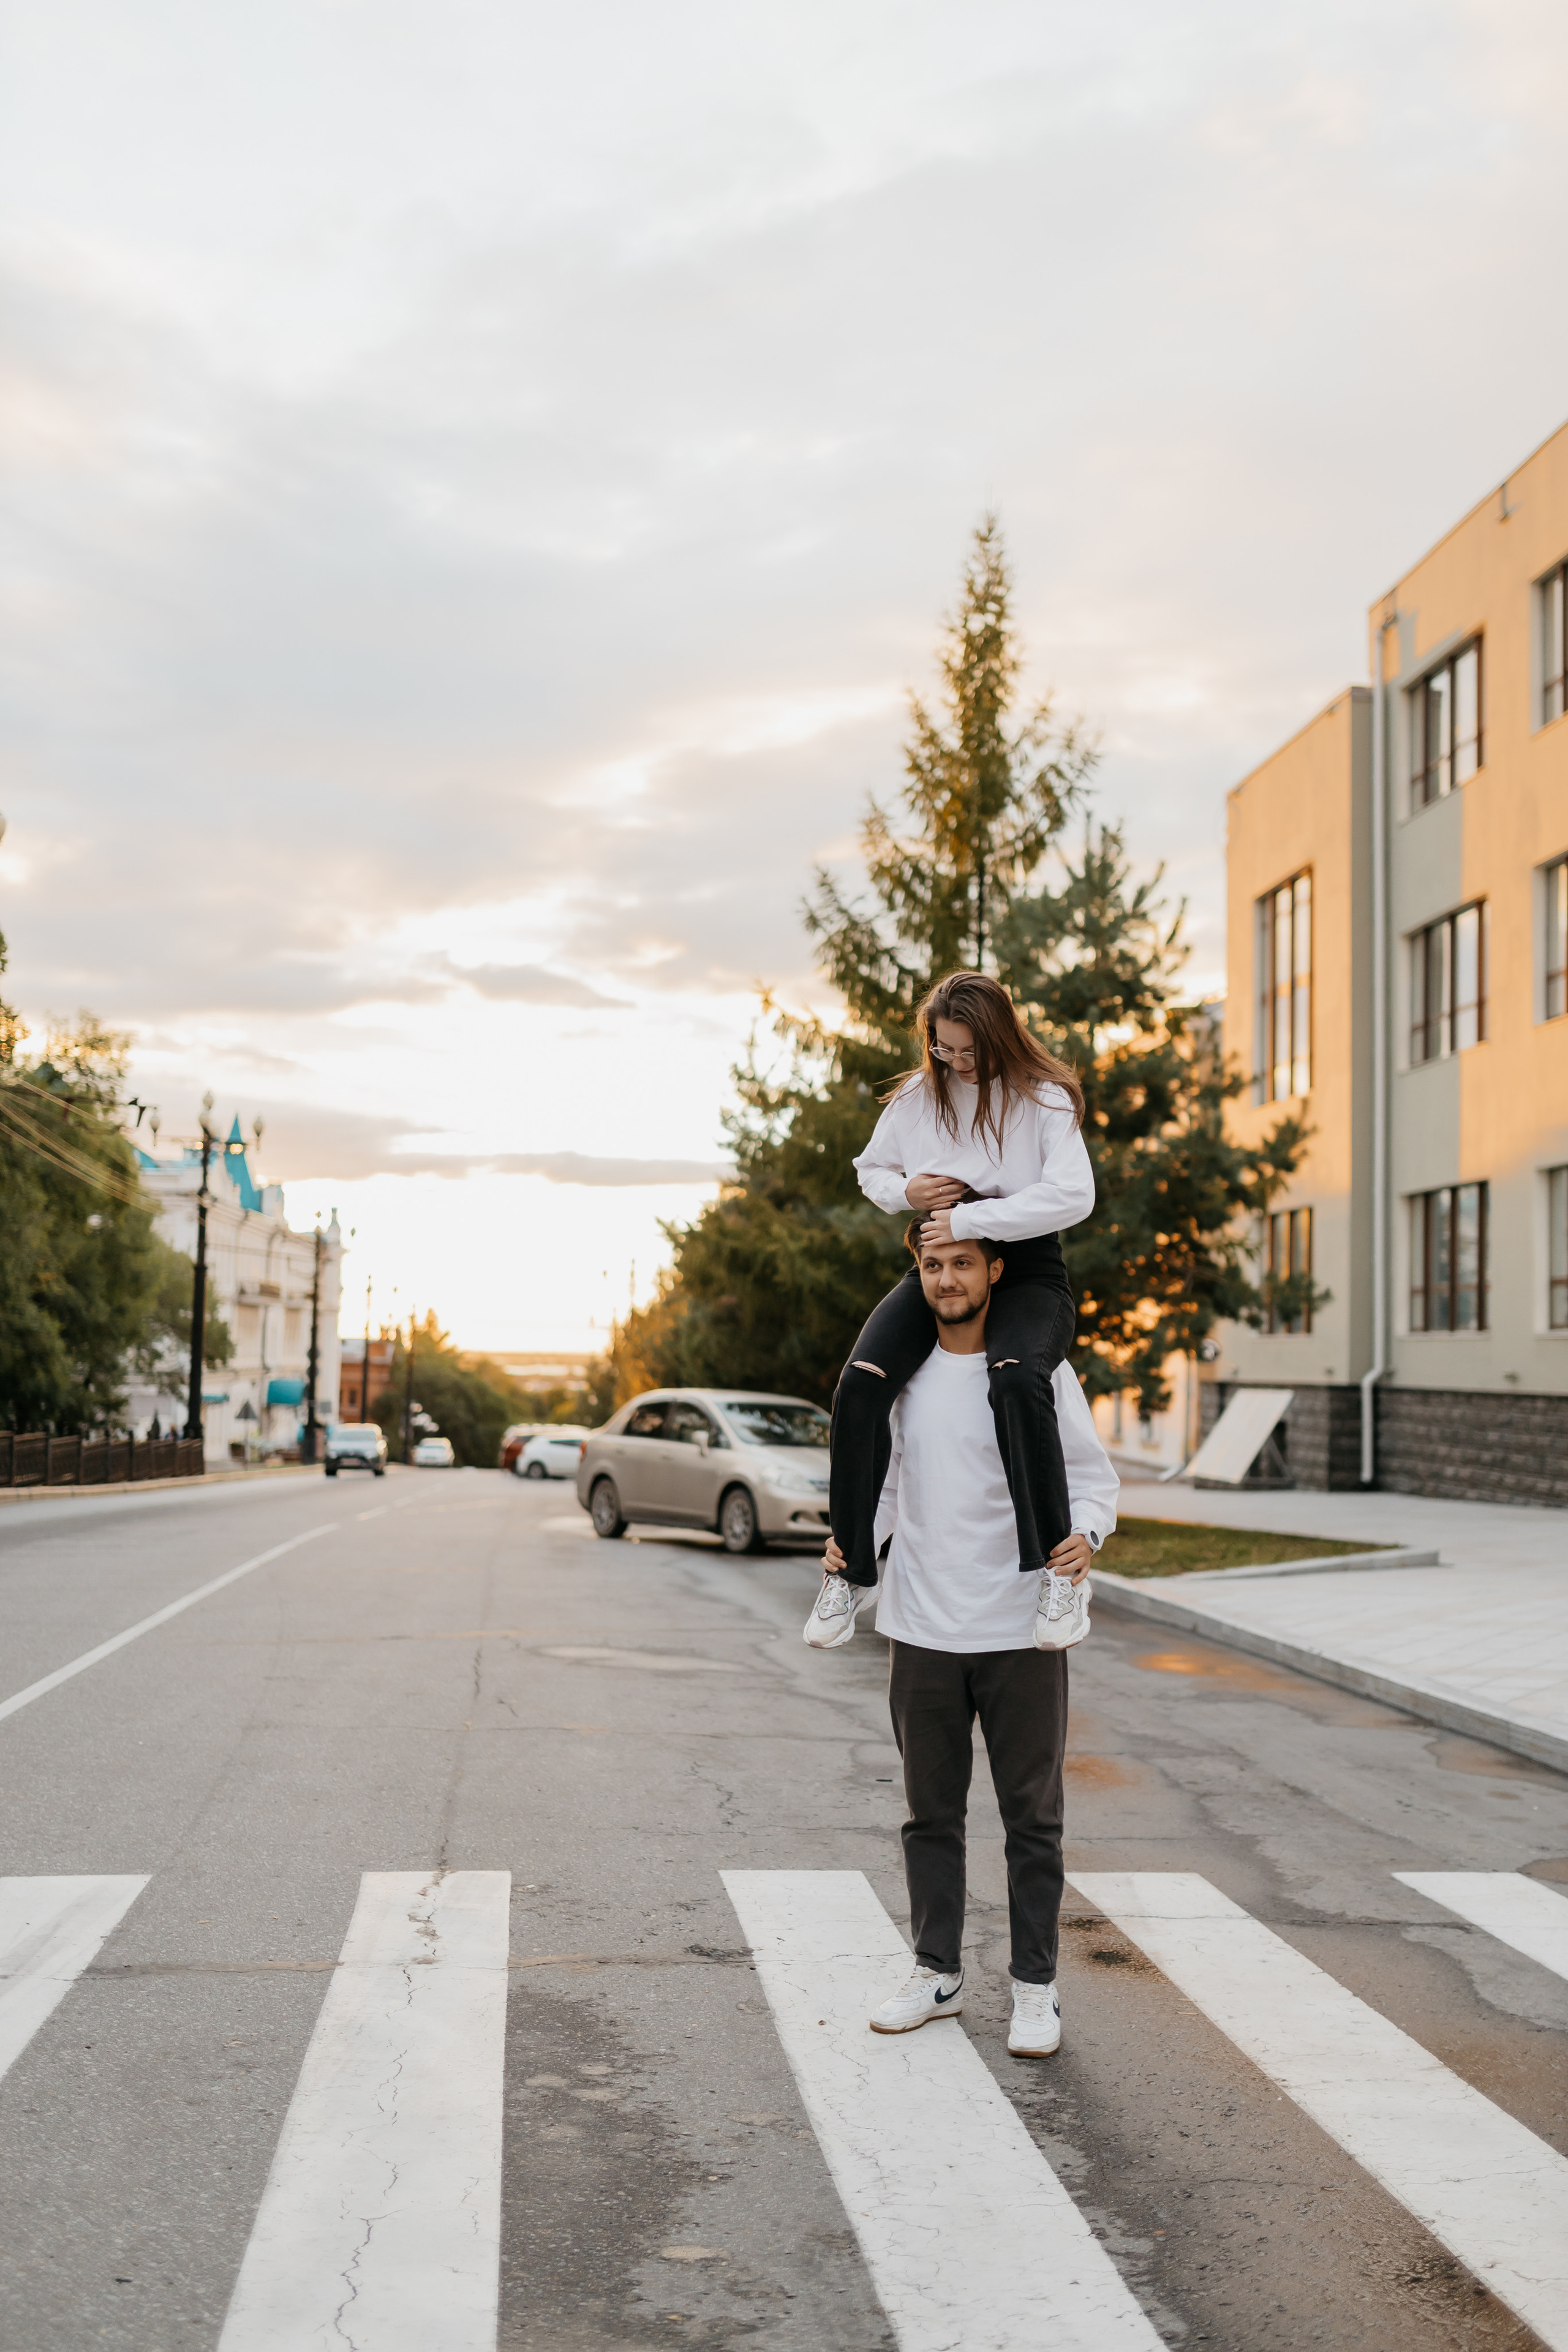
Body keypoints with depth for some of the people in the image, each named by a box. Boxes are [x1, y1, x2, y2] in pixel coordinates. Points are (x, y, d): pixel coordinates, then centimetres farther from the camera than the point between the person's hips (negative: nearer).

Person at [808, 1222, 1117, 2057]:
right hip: (922, 1628, 3)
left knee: (1032, 1816, 6)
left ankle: (1035, 1986, 16)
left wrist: (1084, 1536, -22)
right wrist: (853, 1543, -3)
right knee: (930, 1812, 12)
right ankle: (937, 1971, 26)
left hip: (1022, 1632, -3)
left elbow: (1093, 1477, -1)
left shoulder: (1040, 1369, -4)